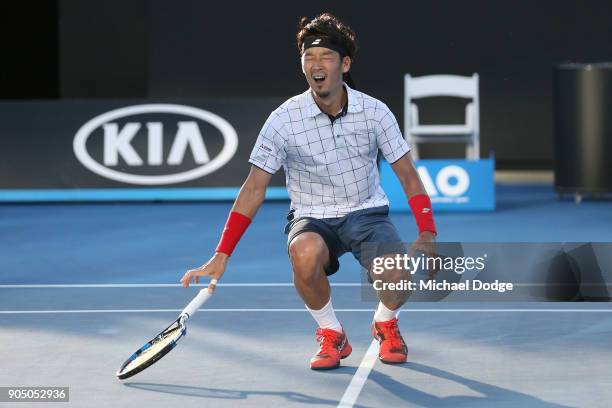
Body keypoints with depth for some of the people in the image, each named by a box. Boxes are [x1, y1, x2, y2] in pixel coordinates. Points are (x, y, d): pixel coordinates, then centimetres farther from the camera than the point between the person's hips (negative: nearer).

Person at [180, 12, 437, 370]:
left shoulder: (374, 112, -8)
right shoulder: (283, 120, -12)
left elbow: (408, 175, 0)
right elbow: (254, 189, -9)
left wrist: (427, 234, -13)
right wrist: (221, 257, -15)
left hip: (367, 213, 1)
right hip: (312, 219, -1)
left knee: (399, 275, -30)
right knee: (305, 254, -38)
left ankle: (385, 324, 10)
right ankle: (331, 335, -9)